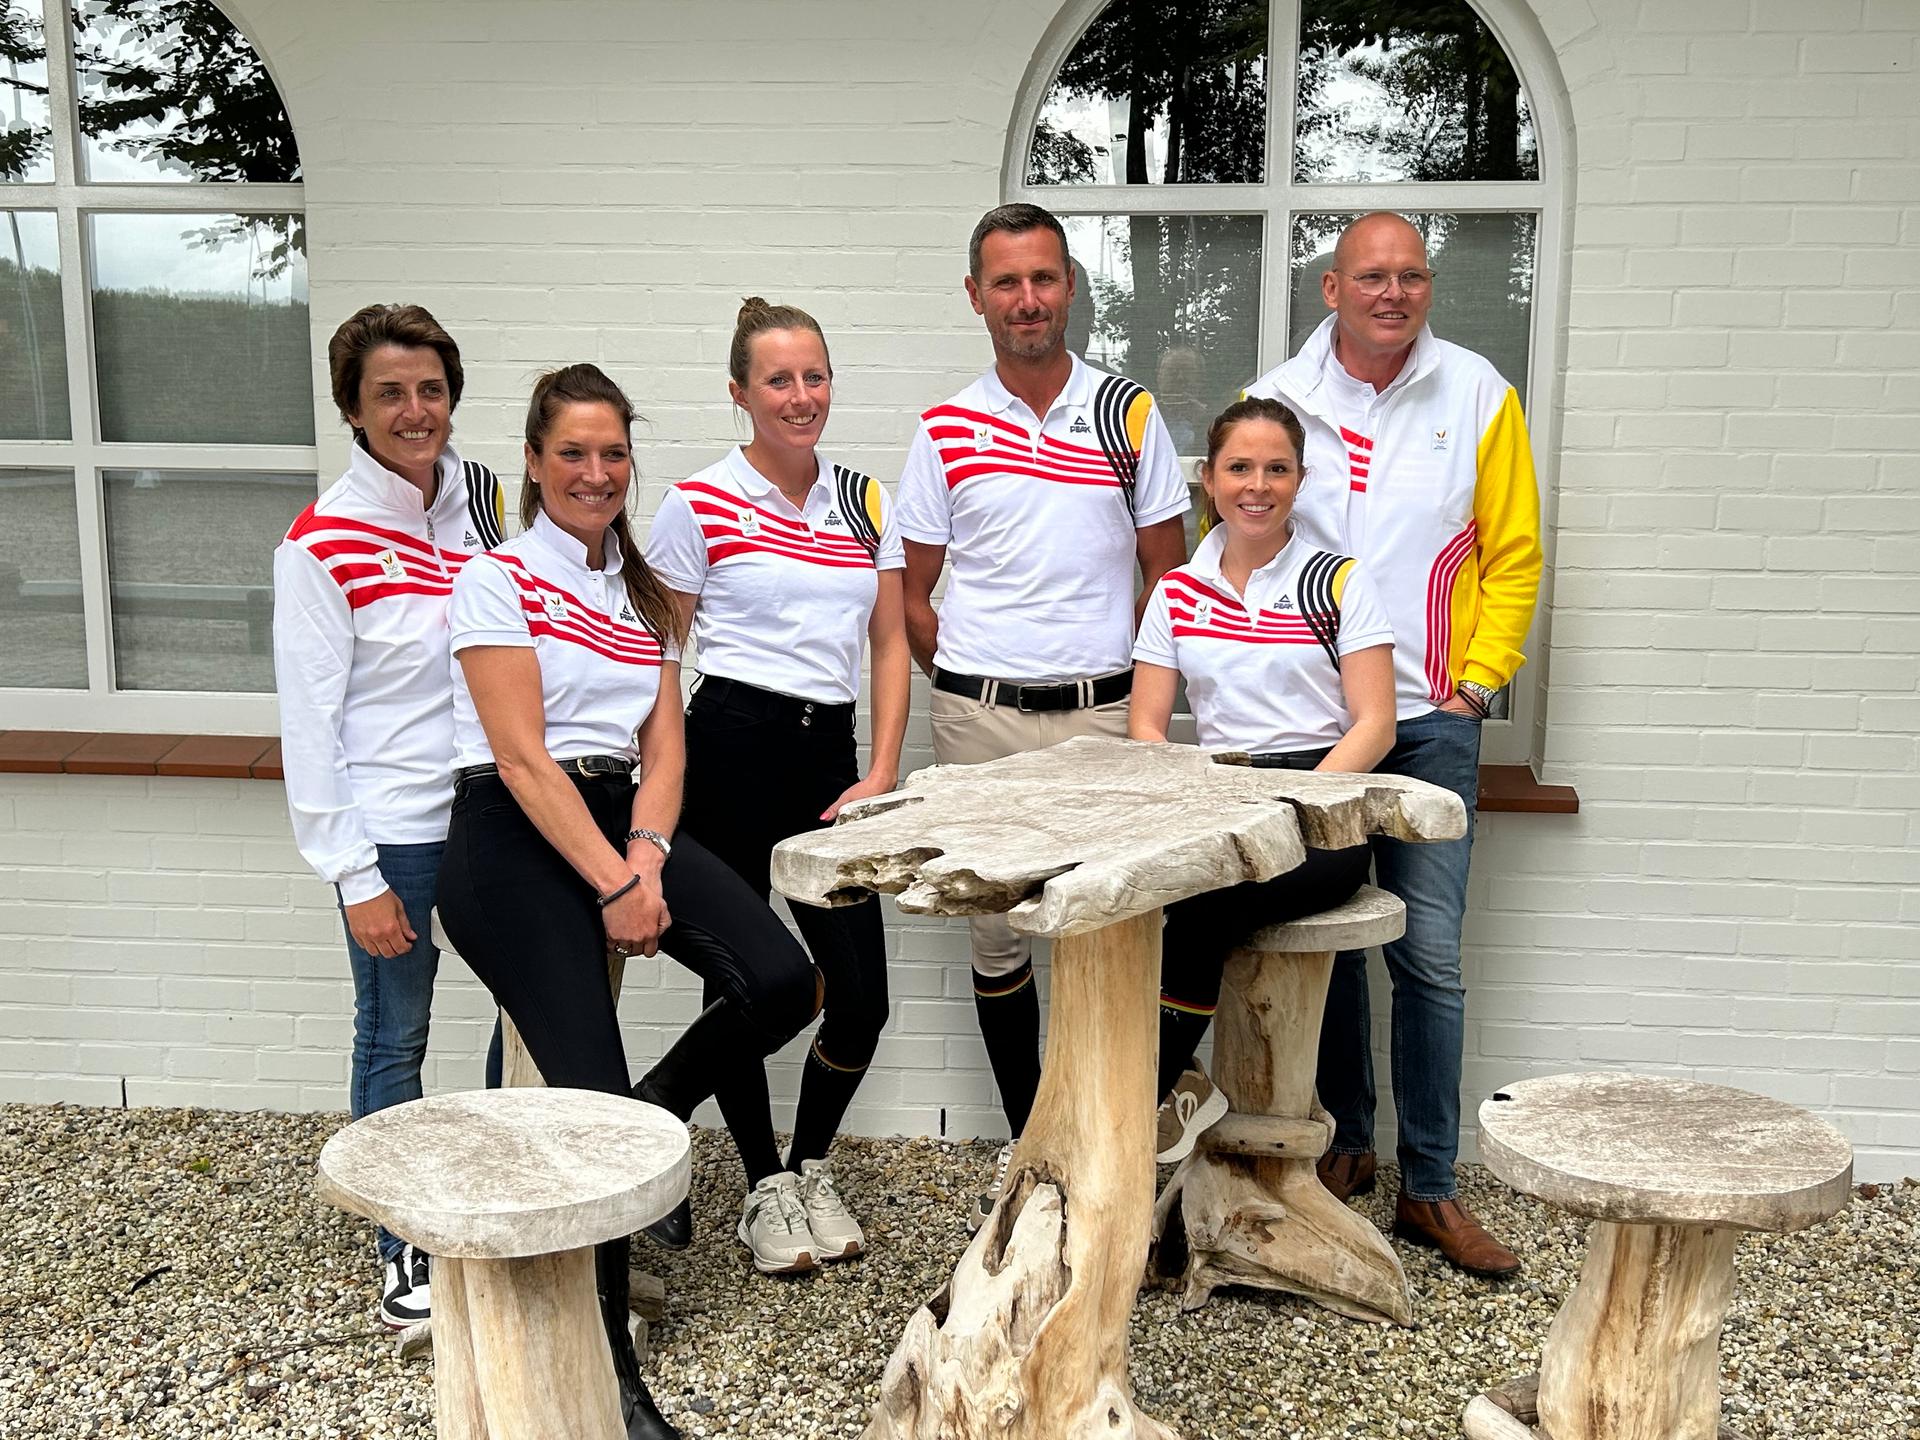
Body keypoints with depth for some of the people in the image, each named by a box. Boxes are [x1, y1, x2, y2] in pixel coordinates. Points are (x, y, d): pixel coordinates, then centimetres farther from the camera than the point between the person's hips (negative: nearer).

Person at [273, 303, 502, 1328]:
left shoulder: (481, 499, 5)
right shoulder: (322, 544, -11)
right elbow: (310, 723, -10)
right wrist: (354, 877, -12)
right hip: (398, 833, -5)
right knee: (394, 1039, 9)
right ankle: (402, 1246, 27)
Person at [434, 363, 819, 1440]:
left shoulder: (646, 595, 17)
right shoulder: (500, 578, -1)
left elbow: (665, 745, 9)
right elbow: (522, 757, -11)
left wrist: (646, 856, -9)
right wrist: (610, 880, -17)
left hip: (626, 820, 6)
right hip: (517, 836, -6)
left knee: (781, 984, -18)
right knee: (592, 1097, -16)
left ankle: (652, 1124, 11)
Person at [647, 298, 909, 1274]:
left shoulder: (863, 501, 11)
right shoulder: (699, 506, -2)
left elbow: (890, 643, 11)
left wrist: (881, 775, 2)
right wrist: (670, 782, -5)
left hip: (831, 753, 4)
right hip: (731, 752, -4)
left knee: (861, 996, 1)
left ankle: (811, 1167, 28)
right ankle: (765, 1189, 26)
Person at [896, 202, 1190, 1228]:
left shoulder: (1128, 414, 4)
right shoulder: (945, 431, 4)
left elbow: (1167, 575, 8)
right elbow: (913, 593, 9)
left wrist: (1127, 683, 2)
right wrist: (968, 691, 2)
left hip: (1101, 717, -1)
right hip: (978, 722, 1)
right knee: (997, 940, 8)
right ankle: (1024, 1146, 23)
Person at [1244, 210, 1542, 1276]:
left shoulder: (1478, 395, 3)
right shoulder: (1275, 402, 4)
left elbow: (1514, 552, 5)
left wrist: (1480, 679, -2)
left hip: (1431, 719, -1)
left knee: (1429, 952, -2)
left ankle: (1429, 1188, 9)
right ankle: (1344, 1140, 26)